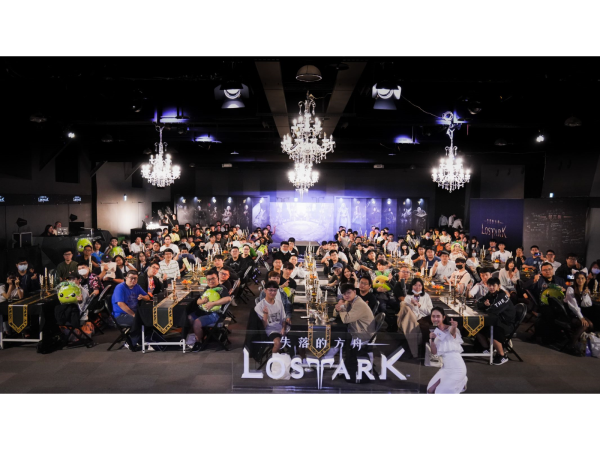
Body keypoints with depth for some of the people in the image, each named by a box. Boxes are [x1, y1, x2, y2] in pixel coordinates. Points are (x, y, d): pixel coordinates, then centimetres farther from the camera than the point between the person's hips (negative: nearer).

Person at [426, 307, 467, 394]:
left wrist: (454, 327, -60)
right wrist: (432, 340, -15)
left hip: (457, 367, -7)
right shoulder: (435, 333, 7)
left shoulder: (450, 329, -11)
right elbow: (434, 352, 2)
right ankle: (461, 381, 26)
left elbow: (453, 332, -37)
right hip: (445, 367, 7)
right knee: (430, 390, 9)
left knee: (440, 391, -12)